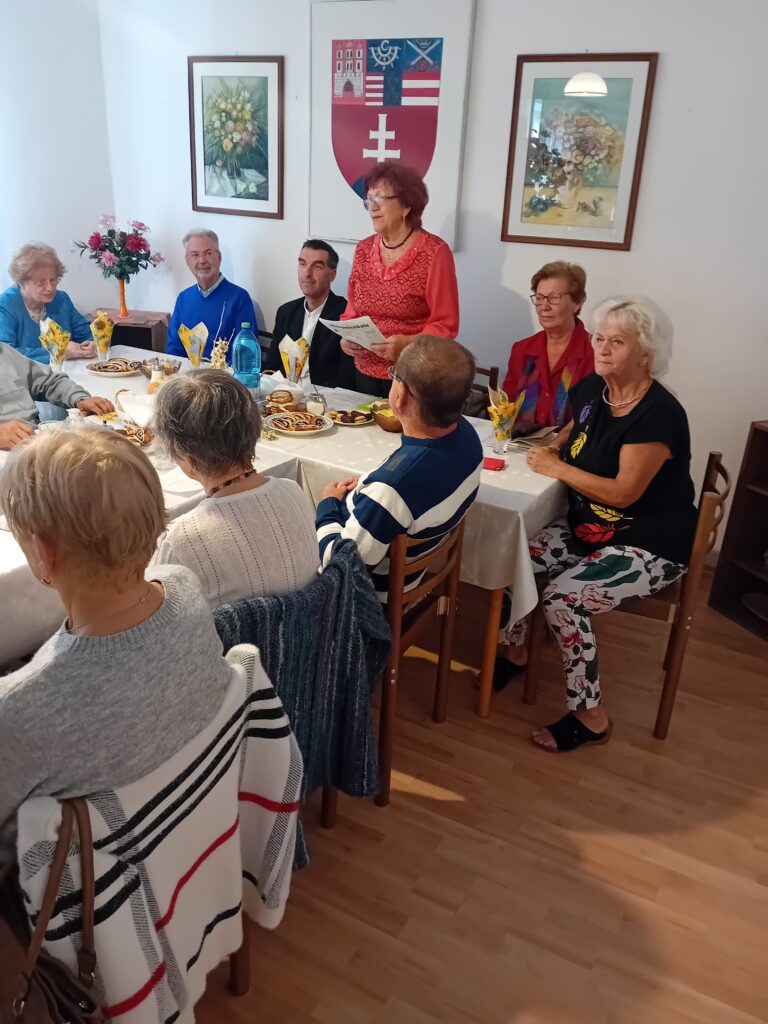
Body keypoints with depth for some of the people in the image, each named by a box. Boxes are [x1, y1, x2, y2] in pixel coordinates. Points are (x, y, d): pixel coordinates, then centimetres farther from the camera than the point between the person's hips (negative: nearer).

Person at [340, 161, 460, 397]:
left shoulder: (434, 253, -11)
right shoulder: (364, 249, 6)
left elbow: (445, 325, -13)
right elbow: (353, 308, 14)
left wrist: (408, 344, -28)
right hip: (365, 372, 5)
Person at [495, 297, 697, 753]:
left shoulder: (658, 413, -22)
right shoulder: (592, 389, 1)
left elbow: (623, 493, -25)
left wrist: (557, 468, -17)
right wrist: (553, 446, 0)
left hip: (647, 544, -7)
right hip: (588, 526, 8)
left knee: (563, 599, -25)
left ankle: (591, 717, -6)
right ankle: (513, 650, 16)